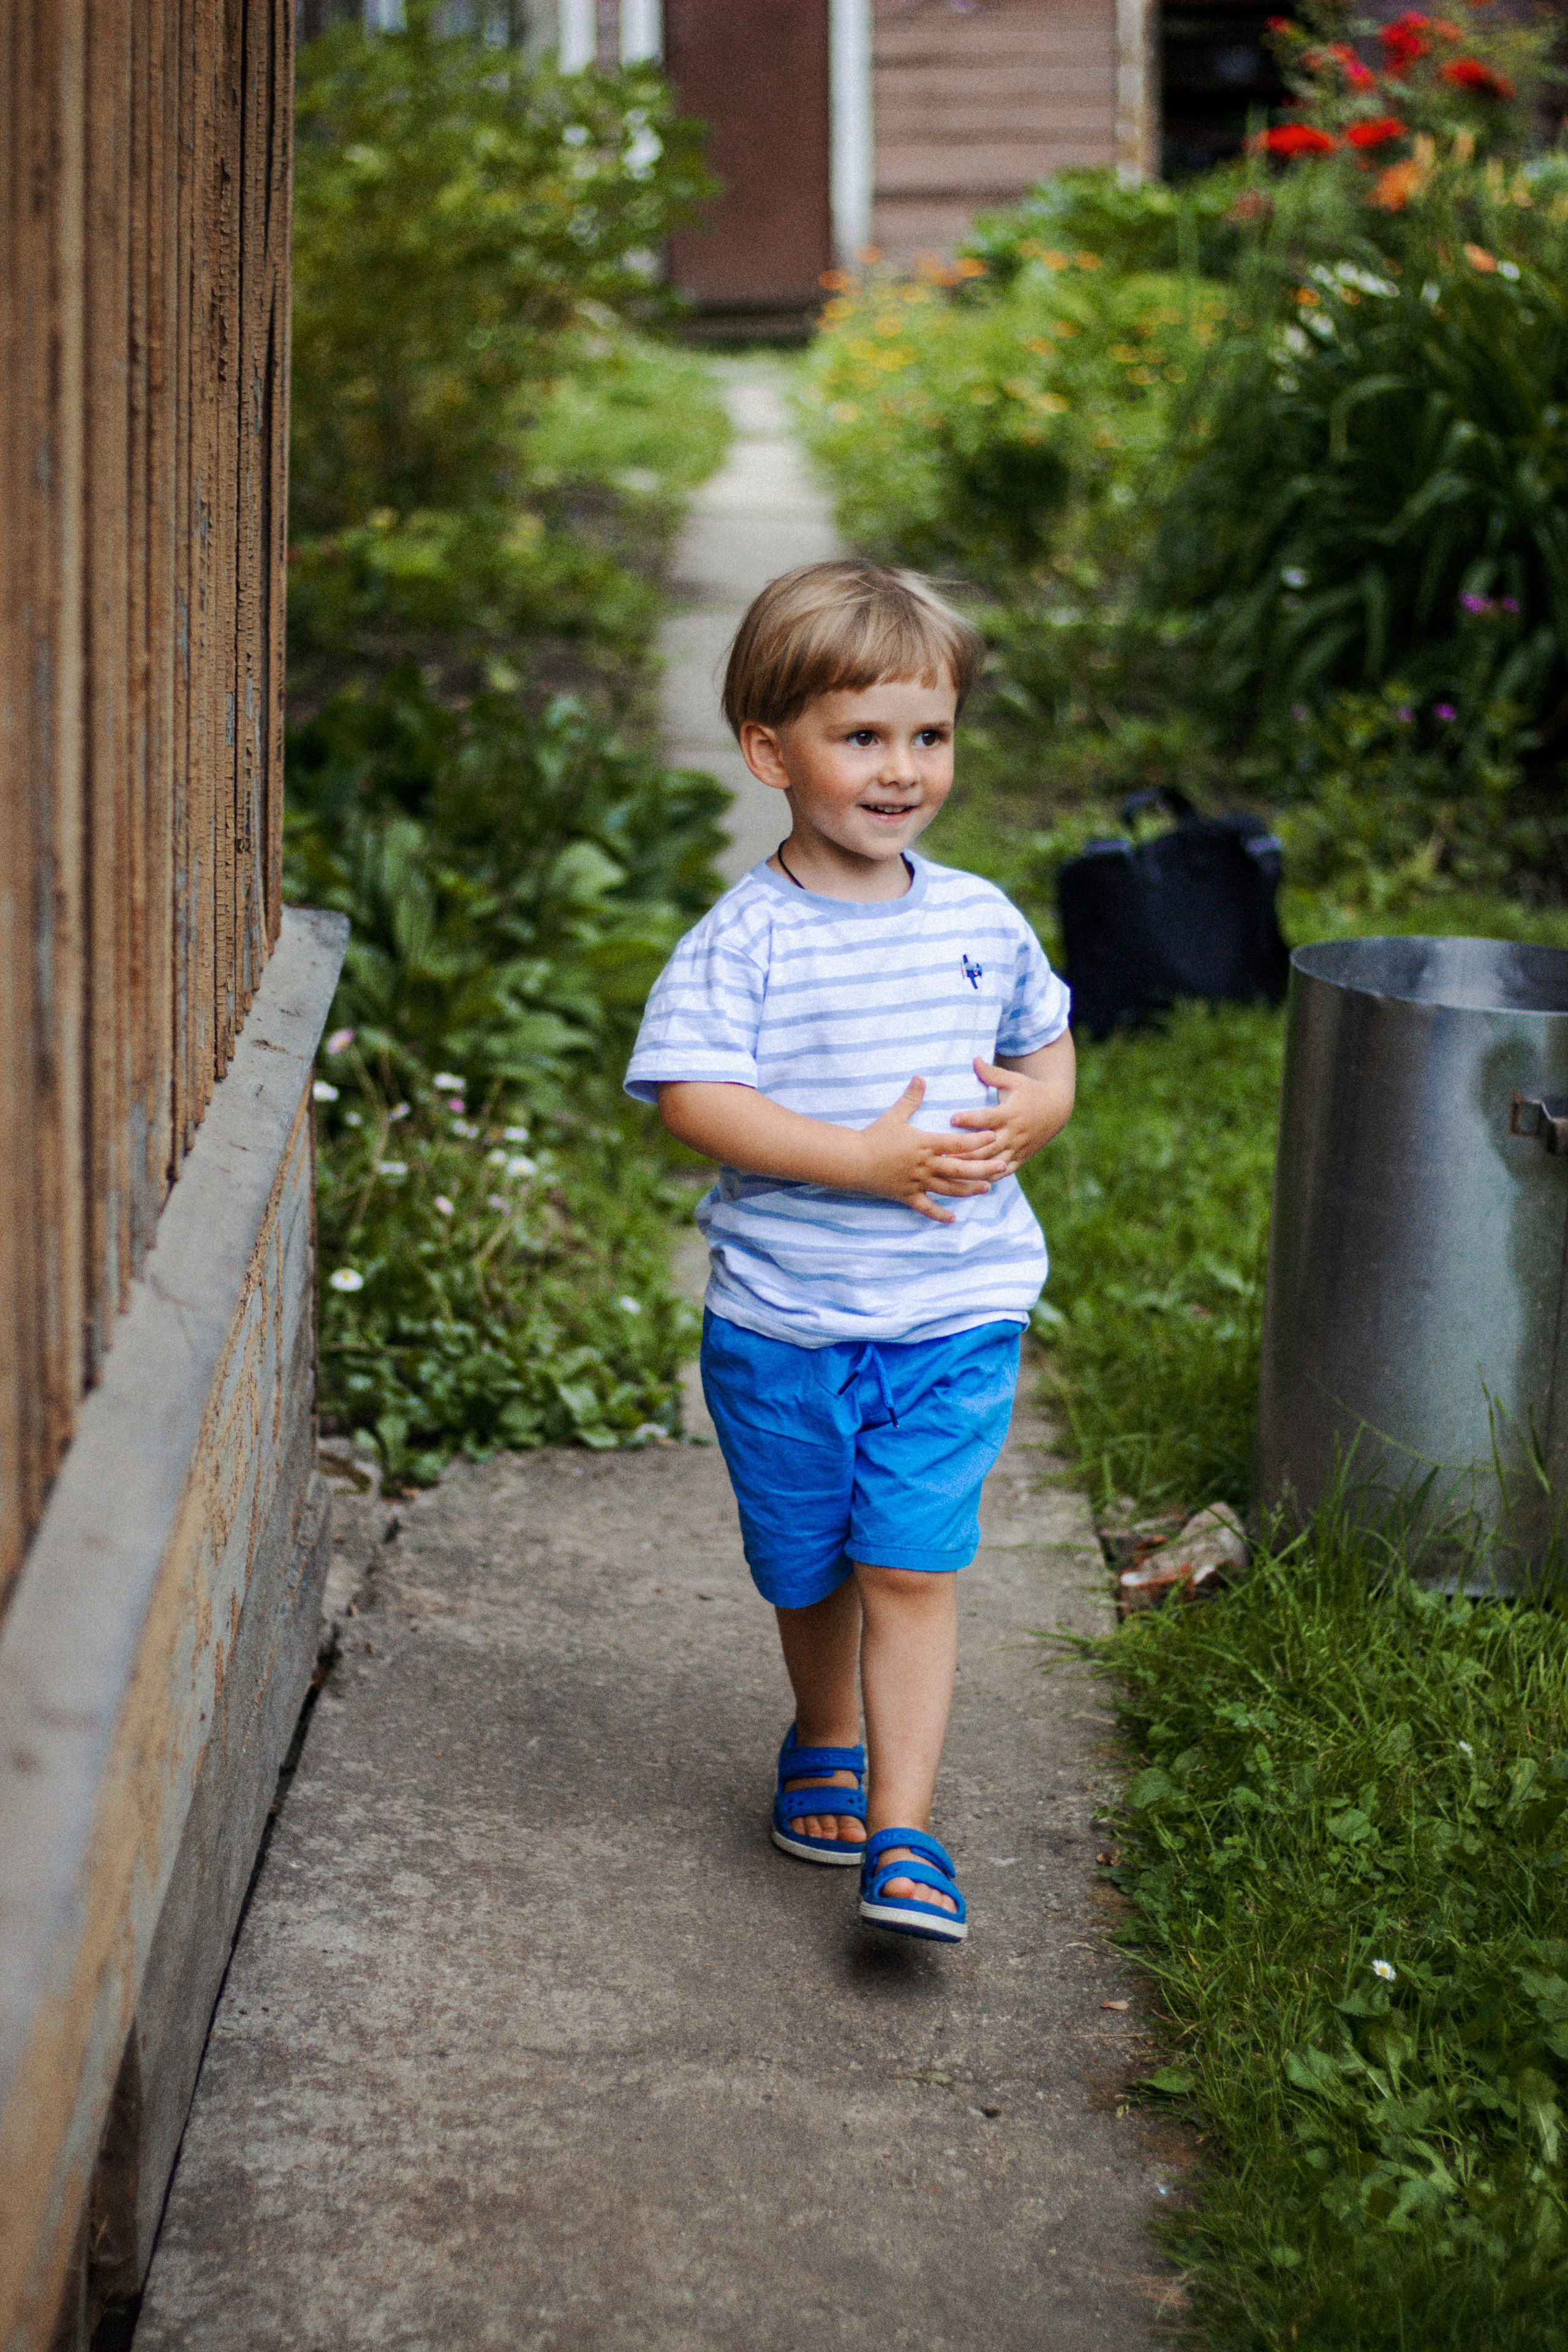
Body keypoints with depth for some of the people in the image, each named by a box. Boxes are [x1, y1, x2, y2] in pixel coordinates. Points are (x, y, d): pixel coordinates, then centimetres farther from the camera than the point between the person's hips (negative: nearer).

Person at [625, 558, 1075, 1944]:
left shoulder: (984, 922, 3)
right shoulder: (745, 940, -11)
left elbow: (1050, 1055, 15)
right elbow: (692, 1097, -20)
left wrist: (1020, 1120, -9)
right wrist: (868, 1161, -25)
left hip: (956, 1319, 1)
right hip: (784, 1320, -1)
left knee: (913, 1568, -5)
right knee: (807, 1567, 16)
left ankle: (903, 1829, 0)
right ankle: (825, 1741, 43)